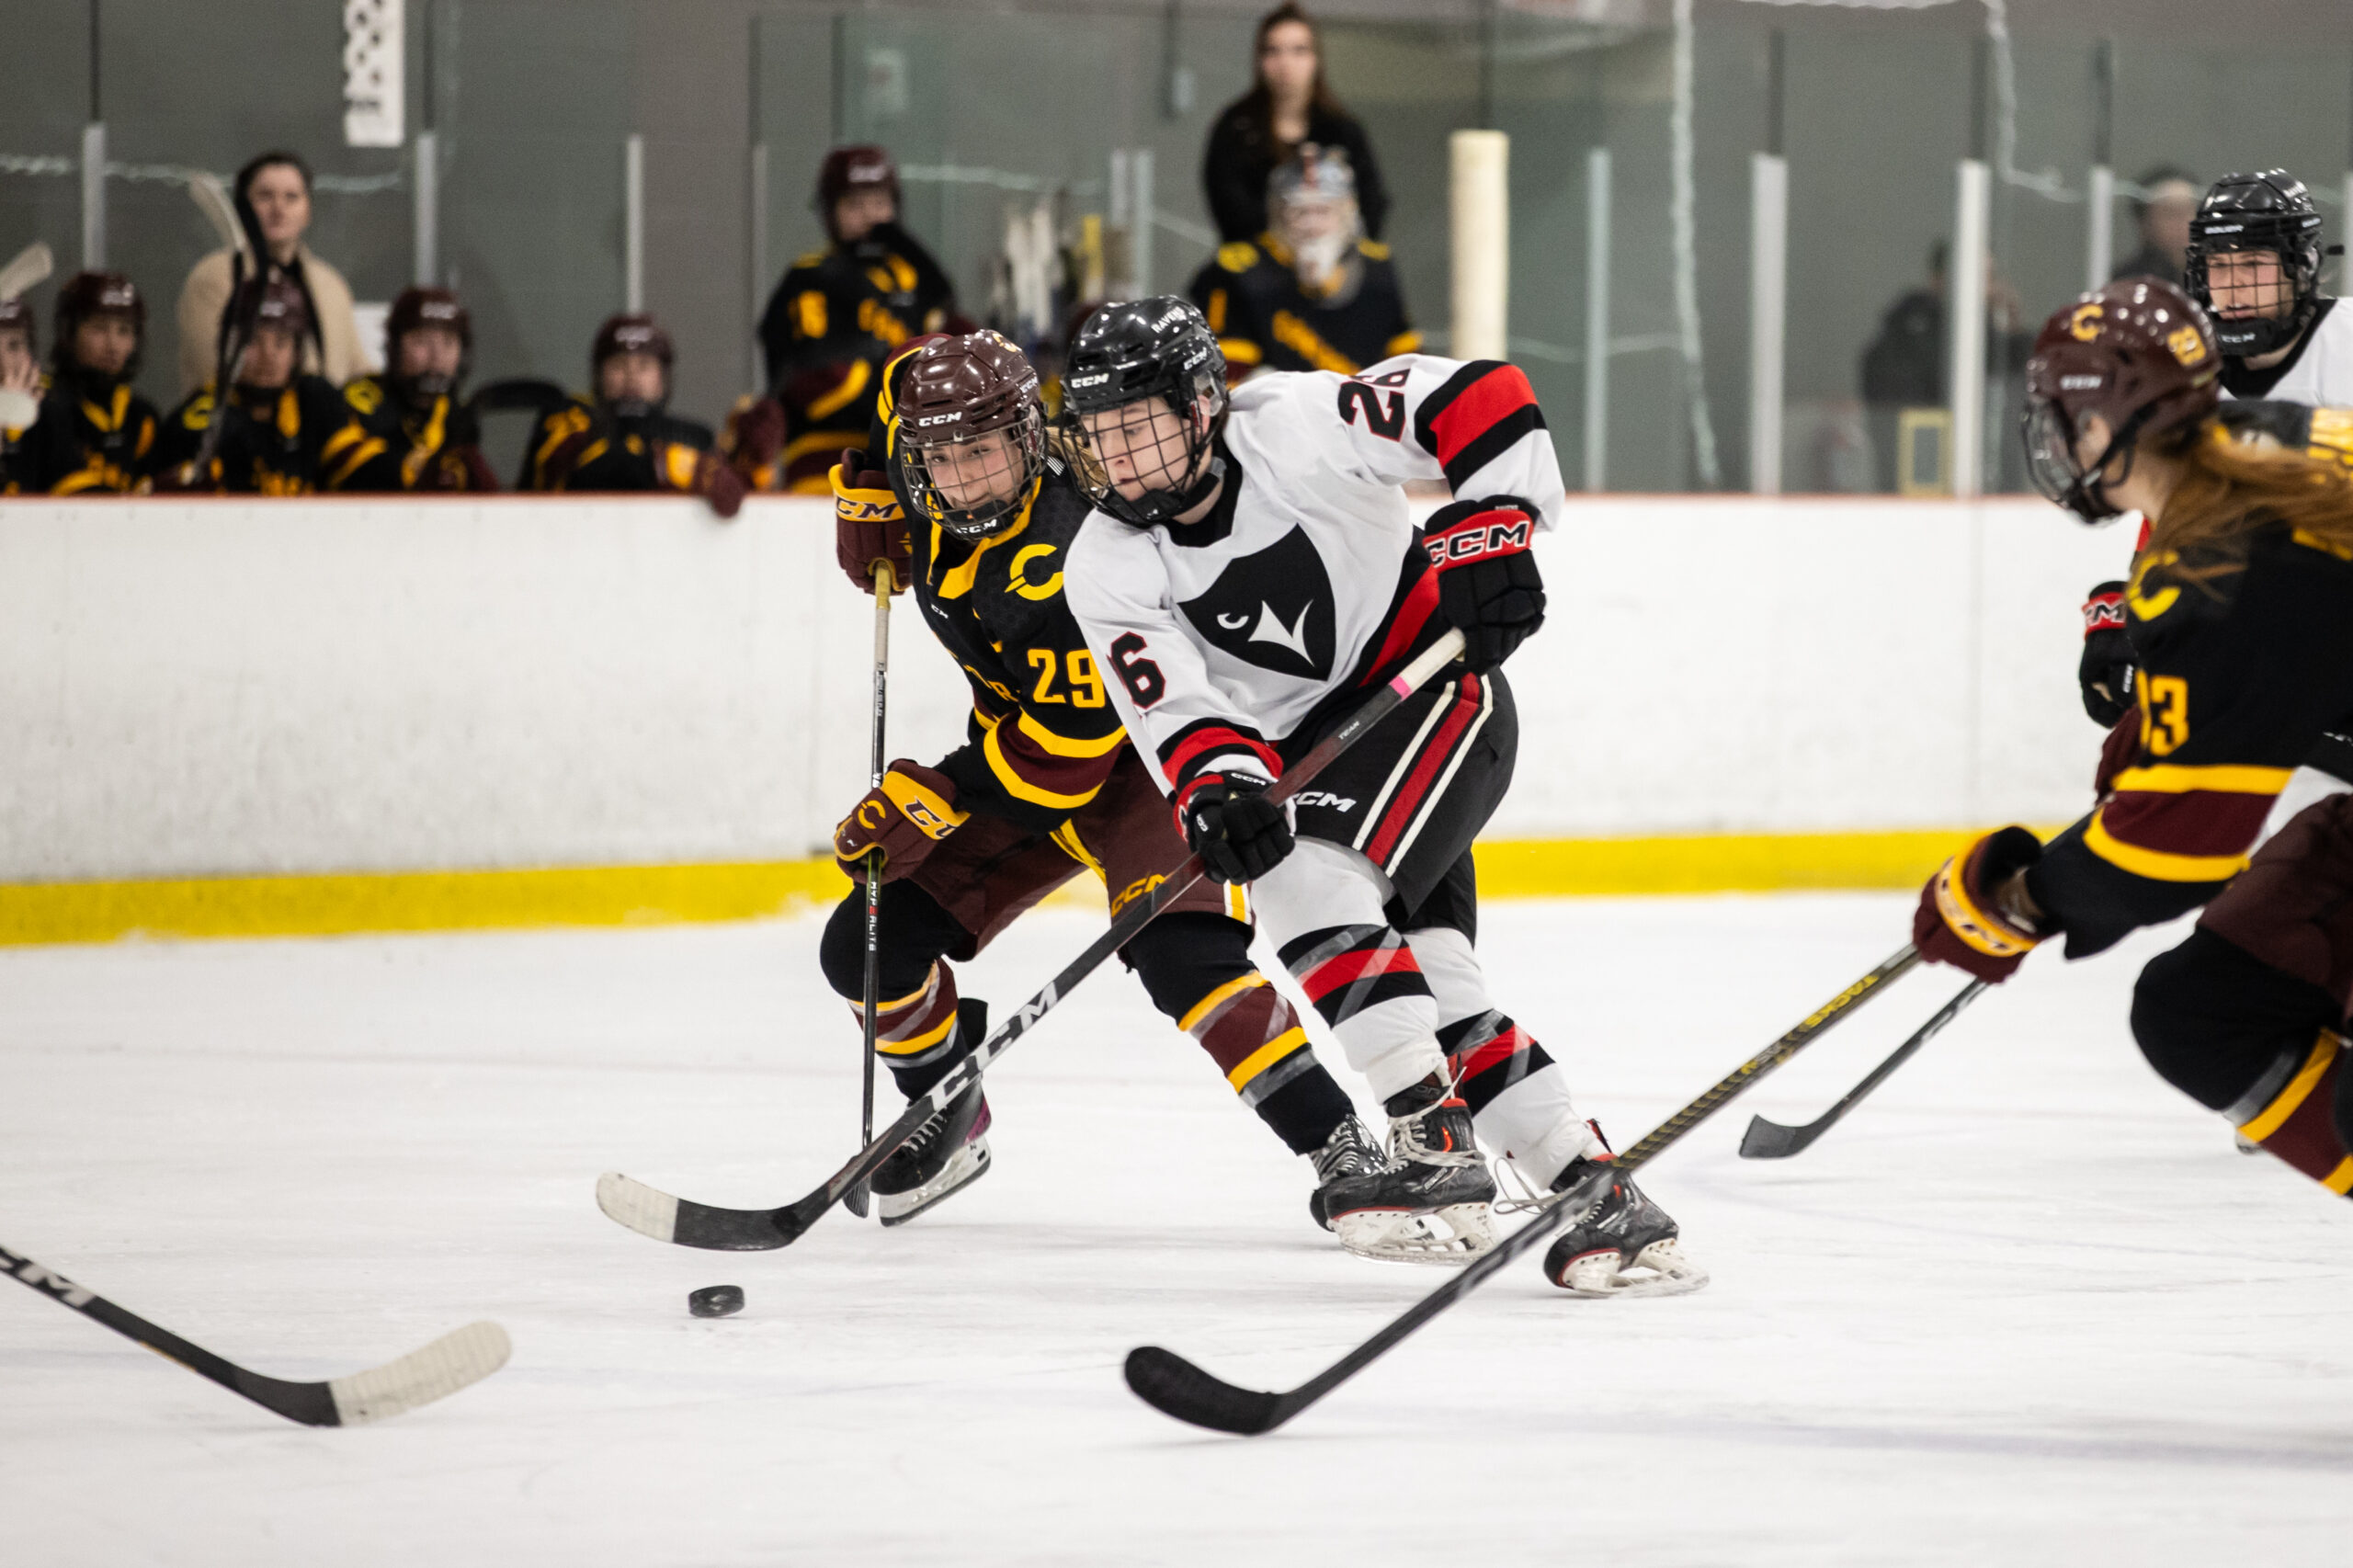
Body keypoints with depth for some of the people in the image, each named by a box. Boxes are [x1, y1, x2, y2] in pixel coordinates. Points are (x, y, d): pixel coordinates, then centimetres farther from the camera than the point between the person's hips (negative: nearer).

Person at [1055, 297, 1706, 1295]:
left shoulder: (1294, 428, -21)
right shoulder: (1107, 568, -8)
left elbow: (1481, 400, -22)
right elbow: (1176, 712, -18)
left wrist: (1488, 531, -30)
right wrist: (1217, 788, -38)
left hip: (1439, 691, -6)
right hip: (1307, 752, 6)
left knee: (1305, 880, -27)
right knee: (1436, 988, -3)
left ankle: (1438, 1143, -29)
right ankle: (1595, 1192, 10)